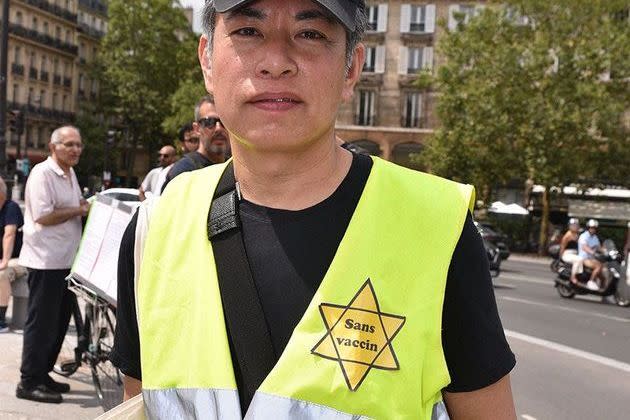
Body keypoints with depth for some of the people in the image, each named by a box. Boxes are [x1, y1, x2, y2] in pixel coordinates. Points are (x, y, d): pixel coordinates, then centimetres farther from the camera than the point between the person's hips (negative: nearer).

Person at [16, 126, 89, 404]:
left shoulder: (70, 174, 16)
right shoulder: (42, 173, -13)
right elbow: (43, 216, -21)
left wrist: (86, 207, 8)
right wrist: (79, 210, -15)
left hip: (65, 260, 9)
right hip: (46, 260, -9)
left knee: (59, 321, 15)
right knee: (42, 323, -1)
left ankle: (42, 374, 27)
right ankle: (29, 382, 10)